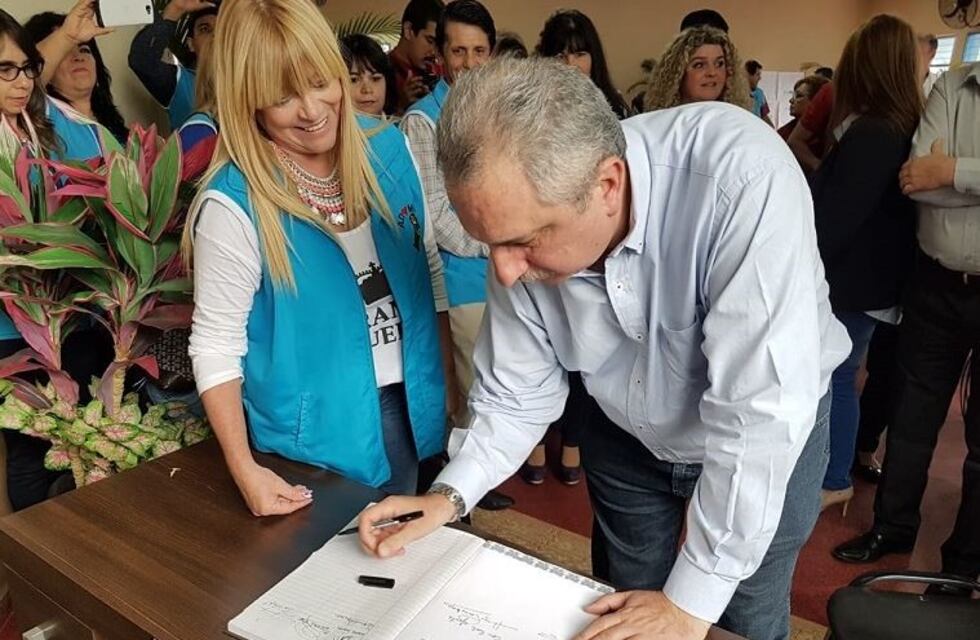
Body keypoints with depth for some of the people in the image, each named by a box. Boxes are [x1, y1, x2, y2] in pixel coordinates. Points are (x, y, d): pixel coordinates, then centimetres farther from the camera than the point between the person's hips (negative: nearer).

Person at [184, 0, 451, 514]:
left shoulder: (388, 149, -6)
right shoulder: (233, 204, -21)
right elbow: (215, 345, -14)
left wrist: (451, 370, 6)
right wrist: (244, 468, -20)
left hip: (408, 404, 5)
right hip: (318, 431, -5)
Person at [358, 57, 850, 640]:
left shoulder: (739, 176, -38)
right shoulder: (524, 222, -21)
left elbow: (759, 411, -37)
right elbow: (517, 394, -9)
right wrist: (451, 494, -22)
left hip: (768, 437, -3)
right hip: (629, 439, 4)